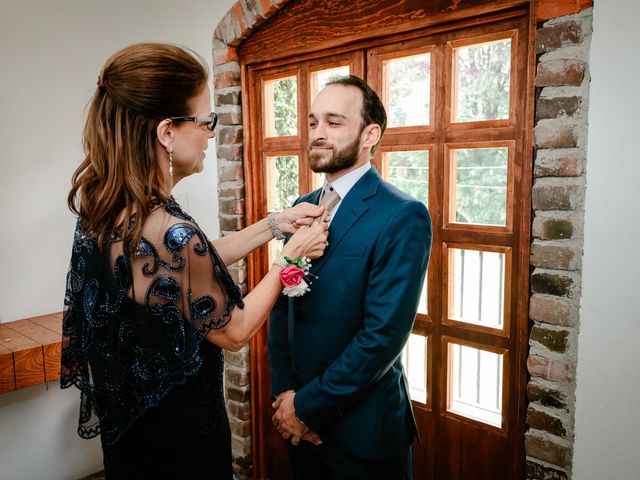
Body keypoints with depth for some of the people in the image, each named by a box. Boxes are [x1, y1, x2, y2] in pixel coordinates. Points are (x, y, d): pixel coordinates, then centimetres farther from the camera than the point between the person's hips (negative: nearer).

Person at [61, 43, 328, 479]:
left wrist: (274, 224, 2)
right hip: (180, 429, -7)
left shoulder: (103, 202, -8)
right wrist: (291, 256, -9)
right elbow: (234, 331, -18)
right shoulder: (170, 233, -34)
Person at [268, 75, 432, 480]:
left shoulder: (404, 217, -18)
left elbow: (384, 334, -22)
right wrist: (284, 392, -5)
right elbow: (282, 306, 4)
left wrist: (306, 406, -15)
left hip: (361, 427, -5)